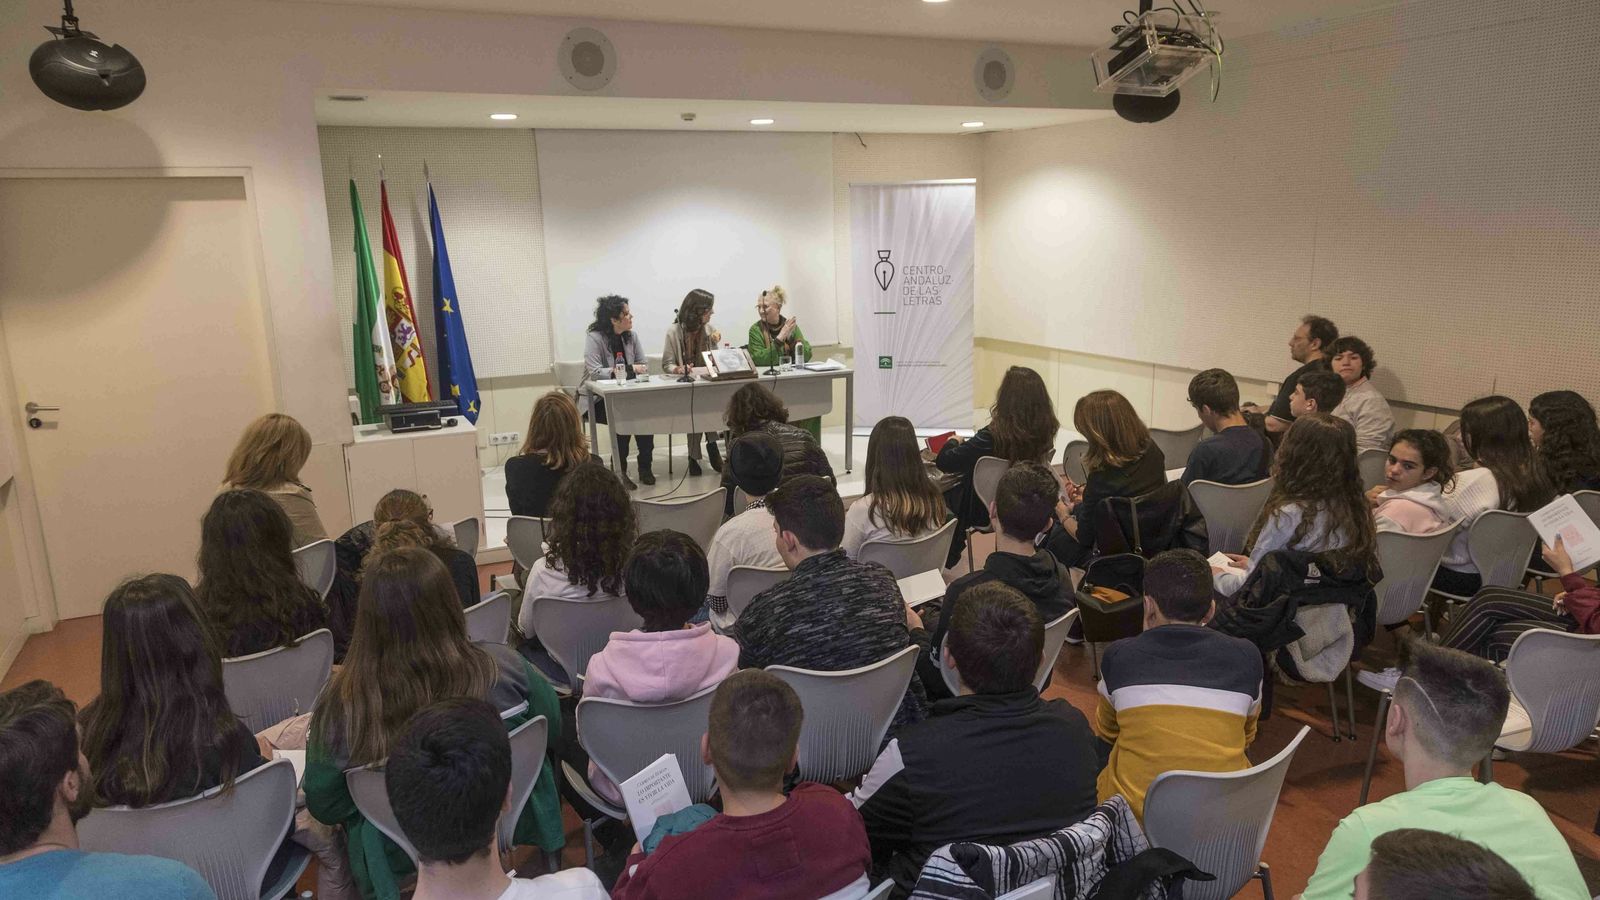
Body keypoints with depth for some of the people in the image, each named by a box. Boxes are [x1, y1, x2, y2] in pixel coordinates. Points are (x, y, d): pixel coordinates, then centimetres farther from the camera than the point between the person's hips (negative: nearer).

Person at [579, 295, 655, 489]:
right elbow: (595, 372, -25)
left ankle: (645, 467, -12)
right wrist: (629, 369, -29)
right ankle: (620, 471, -20)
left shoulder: (631, 336, 7)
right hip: (596, 400, -5)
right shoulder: (594, 338, -13)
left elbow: (644, 364, 4)